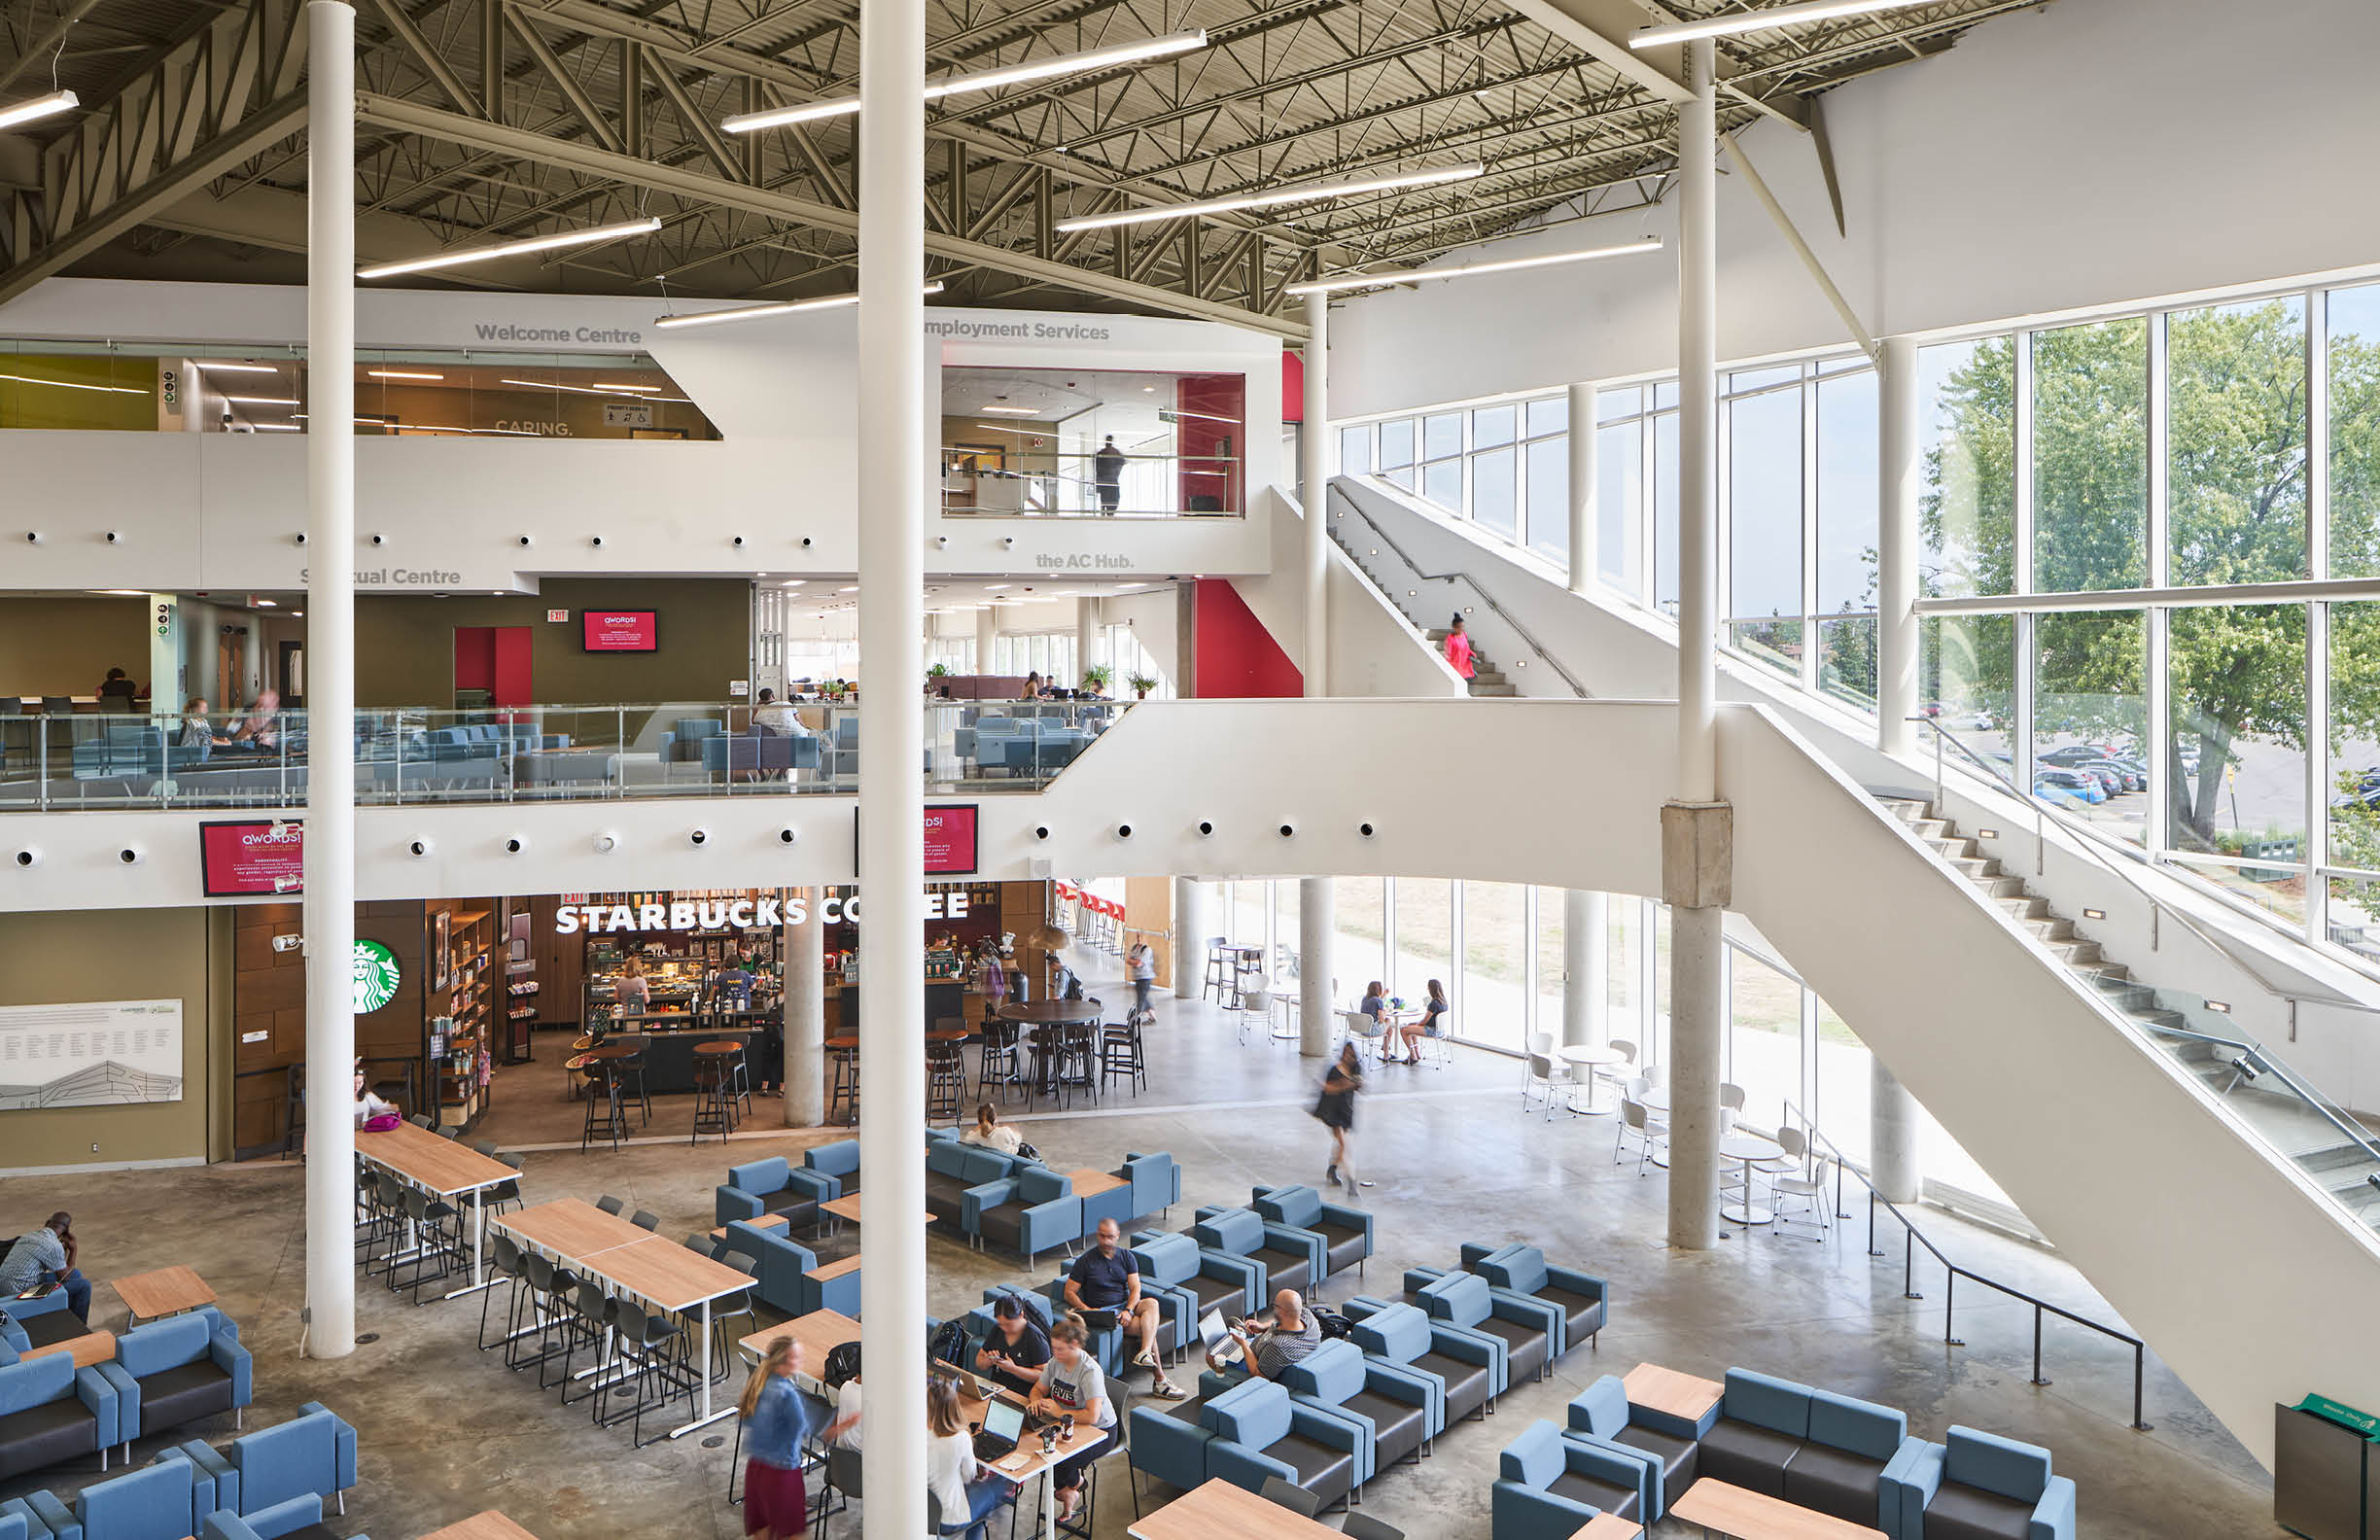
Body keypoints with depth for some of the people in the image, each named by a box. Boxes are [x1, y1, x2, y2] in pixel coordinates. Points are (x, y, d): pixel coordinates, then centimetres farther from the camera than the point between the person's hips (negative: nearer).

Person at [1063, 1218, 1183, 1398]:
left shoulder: (1126, 1256, 10)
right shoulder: (1085, 1261, 0)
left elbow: (1135, 1289, 3)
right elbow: (1069, 1293, -1)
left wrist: (1129, 1310, -17)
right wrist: (1087, 1310, -17)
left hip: (1126, 1305, 4)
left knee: (1152, 1304, -30)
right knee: (1148, 1327, -26)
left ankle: (1145, 1354, -47)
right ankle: (1160, 1379, -28)